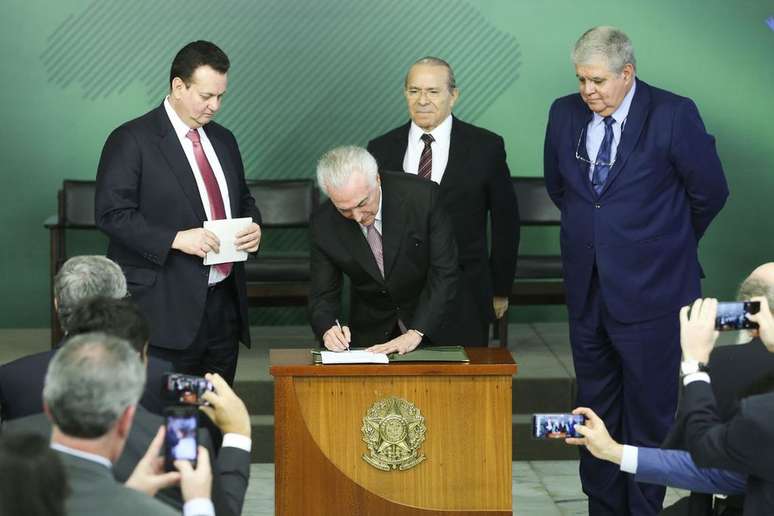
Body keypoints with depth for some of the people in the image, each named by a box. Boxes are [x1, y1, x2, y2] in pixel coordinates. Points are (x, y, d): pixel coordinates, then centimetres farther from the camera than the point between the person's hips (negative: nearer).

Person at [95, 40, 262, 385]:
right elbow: (111, 214, -12)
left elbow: (243, 201, 28)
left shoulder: (223, 140, 17)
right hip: (166, 310, -7)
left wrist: (254, 227, 4)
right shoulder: (131, 140, -6)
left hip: (224, 305, 7)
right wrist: (175, 239, -21)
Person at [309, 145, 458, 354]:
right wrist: (328, 329, -26)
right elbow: (324, 295, -4)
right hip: (370, 332, 1)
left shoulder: (422, 195, -20)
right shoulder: (323, 224, -13)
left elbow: (444, 273, -16)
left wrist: (415, 334, -25)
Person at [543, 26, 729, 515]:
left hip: (649, 291, -5)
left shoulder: (674, 115, -12)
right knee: (596, 411, 13)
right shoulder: (565, 113, 2)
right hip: (588, 290, 5)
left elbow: (710, 192, -2)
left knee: (648, 415, 2)